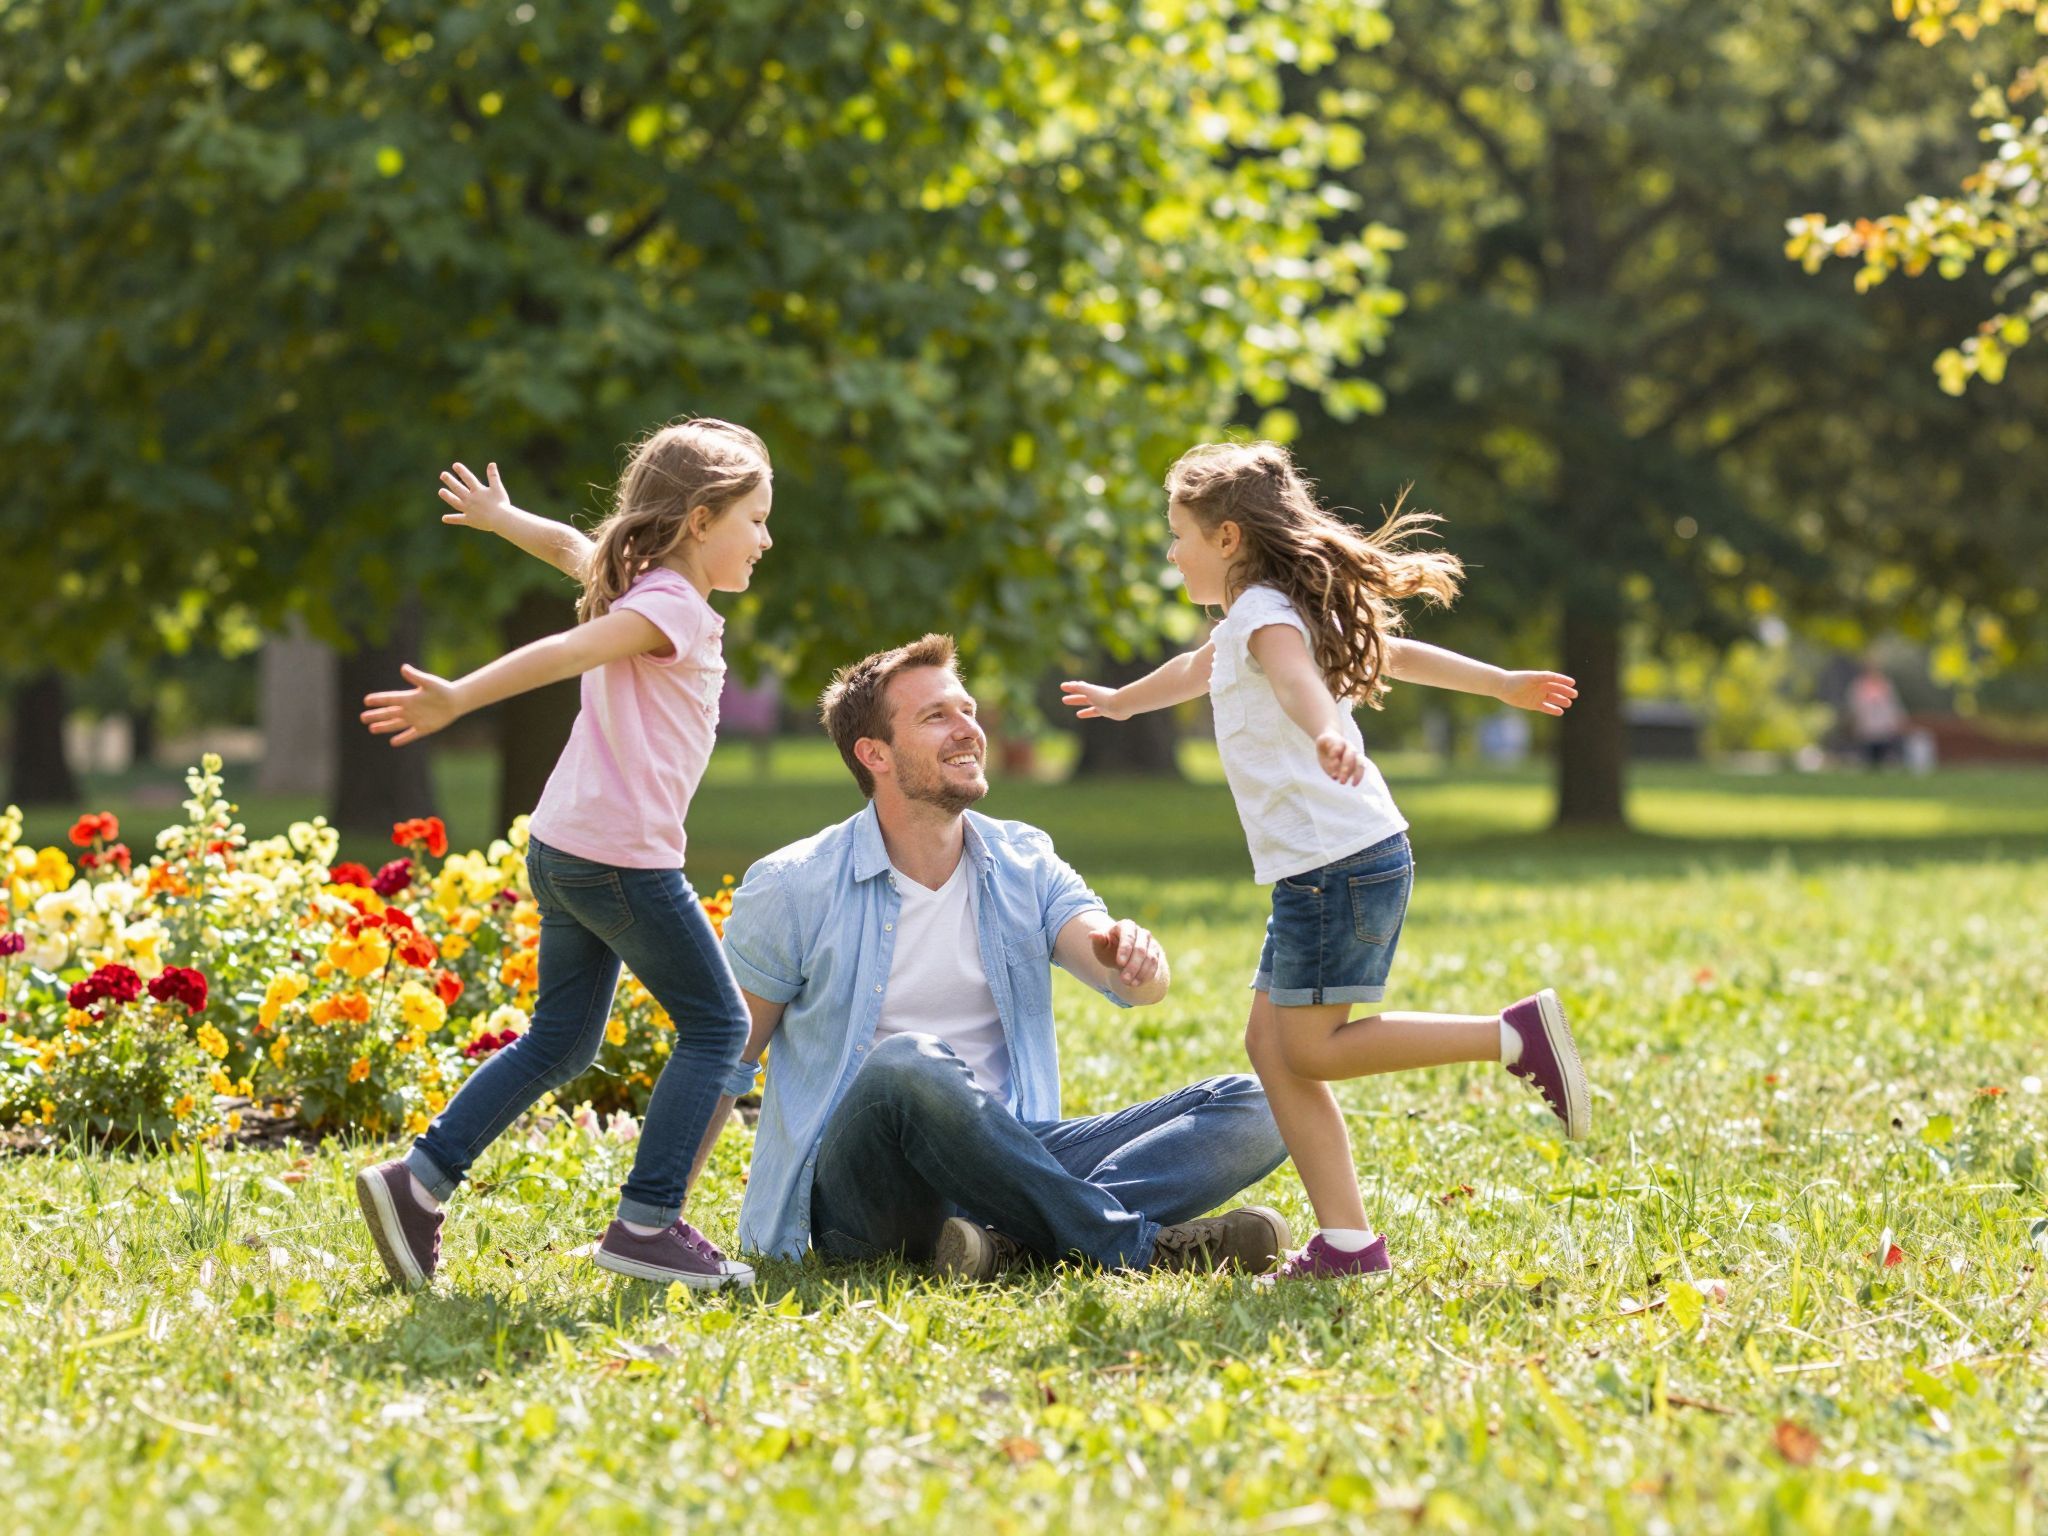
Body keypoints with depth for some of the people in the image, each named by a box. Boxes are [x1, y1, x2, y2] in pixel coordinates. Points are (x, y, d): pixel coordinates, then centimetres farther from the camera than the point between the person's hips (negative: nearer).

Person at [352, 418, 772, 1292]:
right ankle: (647, 1224, -4)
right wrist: (460, 700, -39)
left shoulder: (637, 585, 15)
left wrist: (500, 516, 55)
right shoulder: (673, 607, -14)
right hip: (624, 853, -10)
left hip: (561, 851, 10)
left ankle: (420, 1181, 9)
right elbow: (564, 654, -27)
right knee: (715, 1025, 0)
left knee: (561, 1040, 15)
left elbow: (568, 545, 35)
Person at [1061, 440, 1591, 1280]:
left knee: (1309, 1048, -10)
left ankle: (1517, 1035, -8)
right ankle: (1347, 1240, 3)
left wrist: (1328, 733, -53)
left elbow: (1294, 675, -33)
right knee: (1272, 1044, 7)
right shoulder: (1249, 622, 22)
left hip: (1339, 861, -10)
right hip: (1317, 869, 10)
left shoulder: (1264, 613, -10)